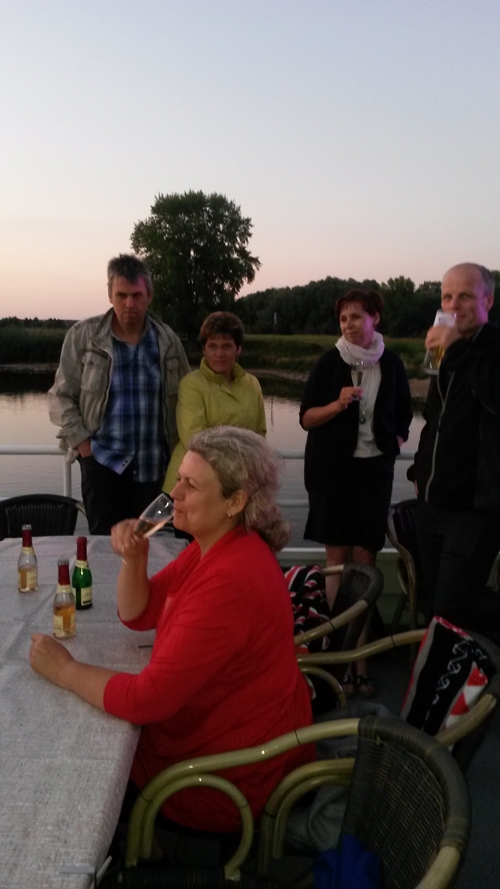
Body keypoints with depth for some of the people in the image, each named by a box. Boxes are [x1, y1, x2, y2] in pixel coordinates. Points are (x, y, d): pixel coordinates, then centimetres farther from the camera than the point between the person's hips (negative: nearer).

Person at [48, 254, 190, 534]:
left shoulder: (168, 340, 3)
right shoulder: (83, 335, -4)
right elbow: (62, 396, 0)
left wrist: (179, 444, 4)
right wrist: (81, 442, -7)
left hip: (153, 463, 2)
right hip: (103, 459, -2)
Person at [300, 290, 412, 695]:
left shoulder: (391, 365, 5)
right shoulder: (329, 362, 1)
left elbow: (403, 418, 16)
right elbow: (306, 417, 0)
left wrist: (392, 445, 0)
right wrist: (337, 404, -16)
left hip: (374, 469, 1)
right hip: (334, 468, -1)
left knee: (365, 557, -1)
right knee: (336, 556, 0)